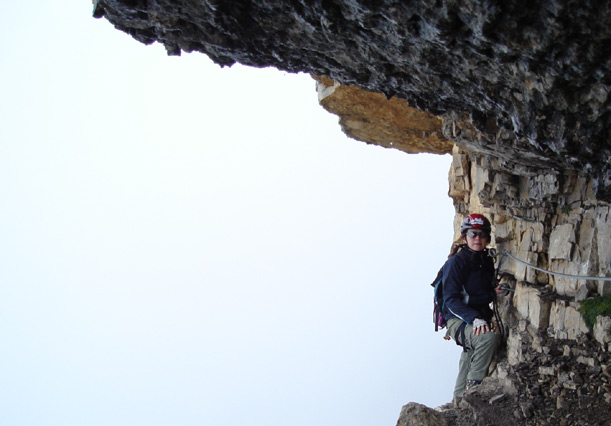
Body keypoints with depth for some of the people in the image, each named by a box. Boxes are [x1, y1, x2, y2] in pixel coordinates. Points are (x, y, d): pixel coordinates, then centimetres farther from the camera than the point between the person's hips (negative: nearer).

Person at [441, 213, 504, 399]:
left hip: (481, 319, 8)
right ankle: (474, 385, -21)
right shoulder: (456, 262, -12)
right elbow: (451, 299, -18)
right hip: (458, 320, -8)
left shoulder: (487, 261, 10)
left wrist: (494, 292, -4)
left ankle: (460, 398, 35)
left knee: (471, 356, 17)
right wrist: (474, 318, -31)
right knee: (488, 338, -32)